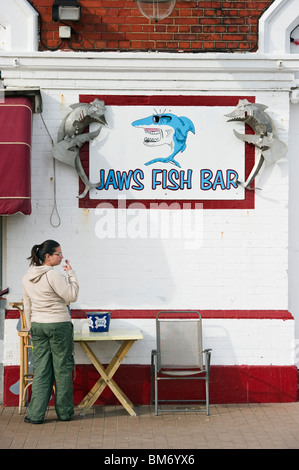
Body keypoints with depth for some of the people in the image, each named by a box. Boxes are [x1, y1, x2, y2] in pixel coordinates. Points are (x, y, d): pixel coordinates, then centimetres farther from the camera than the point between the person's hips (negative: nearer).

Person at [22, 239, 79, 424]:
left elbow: (27, 305, 13)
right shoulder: (54, 275, -17)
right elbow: (72, 296, -12)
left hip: (38, 325, 6)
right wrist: (71, 274, -5)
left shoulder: (27, 277, 6)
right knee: (63, 368, 6)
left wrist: (31, 327, 21)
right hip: (59, 325, -6)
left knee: (41, 369, 8)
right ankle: (64, 412, 15)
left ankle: (36, 414, 5)